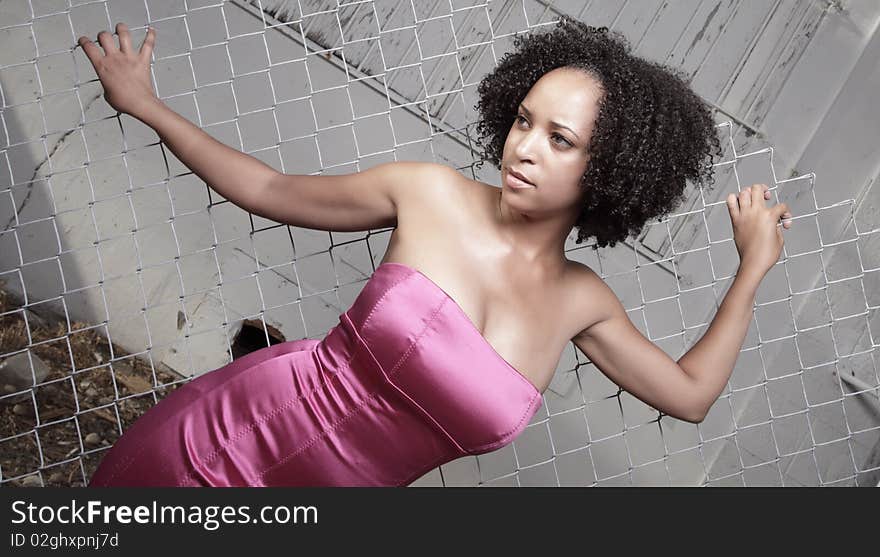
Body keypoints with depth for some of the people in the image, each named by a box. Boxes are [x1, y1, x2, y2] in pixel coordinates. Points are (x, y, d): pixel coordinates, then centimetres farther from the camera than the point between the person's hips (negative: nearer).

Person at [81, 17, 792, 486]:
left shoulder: (581, 301, -4)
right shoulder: (430, 191, -11)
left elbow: (689, 393, 8)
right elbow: (272, 191, 3)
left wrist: (752, 268, 6)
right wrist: (146, 105, 6)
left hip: (321, 511, 2)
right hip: (225, 440, -1)